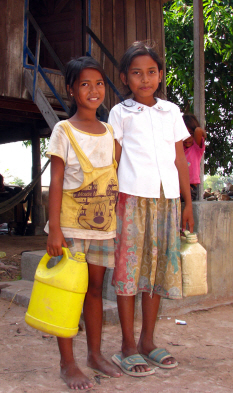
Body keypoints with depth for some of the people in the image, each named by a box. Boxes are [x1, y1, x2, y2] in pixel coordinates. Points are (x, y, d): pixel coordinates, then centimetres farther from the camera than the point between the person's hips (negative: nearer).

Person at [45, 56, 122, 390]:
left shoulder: (110, 132, 11)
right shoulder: (64, 131, -3)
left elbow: (115, 178, 13)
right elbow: (56, 182, -8)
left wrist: (120, 221, 10)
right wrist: (54, 229, -14)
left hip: (103, 224, 5)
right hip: (71, 224, -4)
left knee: (96, 287, 12)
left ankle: (95, 354, 25)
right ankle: (67, 363, 11)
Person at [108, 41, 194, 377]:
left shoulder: (171, 111, 16)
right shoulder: (120, 112, 7)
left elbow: (180, 161, 15)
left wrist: (188, 204, 11)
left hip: (167, 198, 4)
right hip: (133, 196, -3)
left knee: (158, 267, 6)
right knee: (129, 268, -3)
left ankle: (147, 341, 19)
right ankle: (128, 346, 7)